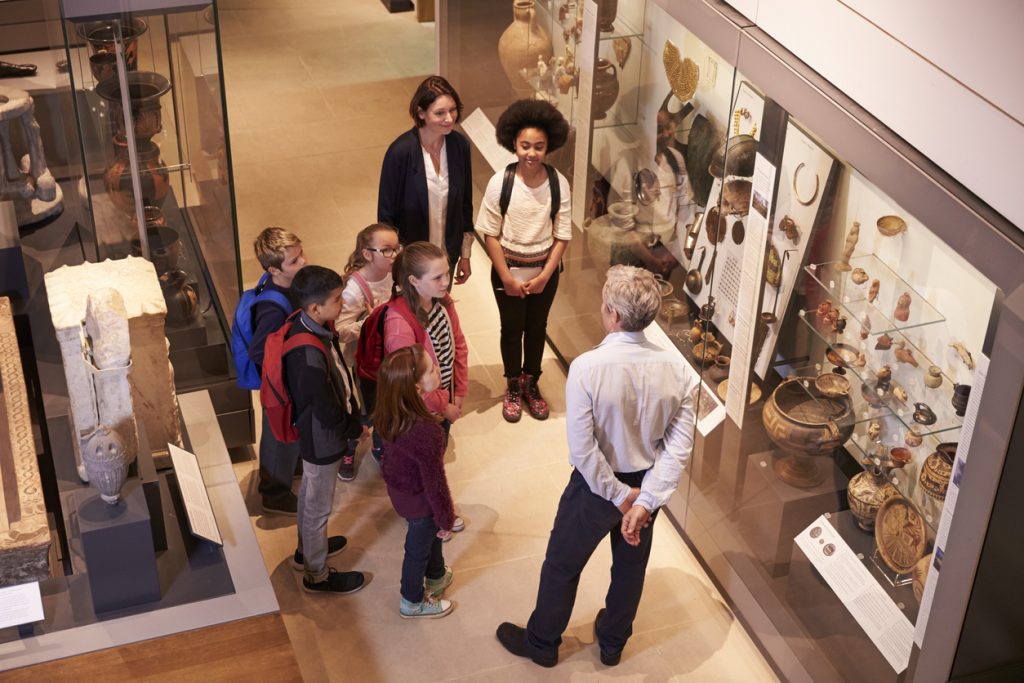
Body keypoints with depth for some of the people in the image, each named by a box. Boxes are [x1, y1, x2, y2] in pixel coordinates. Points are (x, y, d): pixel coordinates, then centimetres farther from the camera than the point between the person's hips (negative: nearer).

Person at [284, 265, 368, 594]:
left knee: (310, 493, 29)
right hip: (322, 438, -9)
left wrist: (352, 417, 4)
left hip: (313, 431, 9)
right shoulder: (311, 357, -39)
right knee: (319, 505, 13)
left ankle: (307, 549, 53)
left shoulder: (307, 326, -11)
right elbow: (330, 413, -28)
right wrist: (356, 429, -9)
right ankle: (317, 575, 34)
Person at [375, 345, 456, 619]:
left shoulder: (389, 411, -20)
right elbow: (434, 482, -28)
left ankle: (436, 576, 61)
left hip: (397, 485, 7)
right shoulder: (426, 432, -43)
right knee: (418, 548, 22)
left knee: (430, 534, 33)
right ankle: (412, 603, 49)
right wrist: (446, 519, -10)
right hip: (419, 500, -6)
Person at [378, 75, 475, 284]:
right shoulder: (401, 151, -23)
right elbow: (386, 212, -14)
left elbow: (465, 203, 2)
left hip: (447, 255, 4)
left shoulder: (460, 145, -10)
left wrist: (465, 255, 8)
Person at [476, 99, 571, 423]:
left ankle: (531, 384, 39)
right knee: (512, 328, 14)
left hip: (545, 270, 1)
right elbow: (490, 234, -12)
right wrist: (507, 277, -13)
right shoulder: (500, 183, -18)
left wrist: (545, 275, -13)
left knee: (536, 328, 18)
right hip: (509, 269, -1)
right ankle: (513, 387, 36)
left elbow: (562, 235, -8)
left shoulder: (559, 184, -15)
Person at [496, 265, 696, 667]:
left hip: (598, 485, -4)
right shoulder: (676, 367, -18)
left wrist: (619, 496, -15)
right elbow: (680, 445, -17)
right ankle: (612, 642, 49)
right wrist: (644, 500, -17)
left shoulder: (587, 368, -30)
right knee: (631, 565, 27)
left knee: (562, 565, 21)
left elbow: (583, 450, -27)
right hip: (647, 484, 4)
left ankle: (541, 643, 42)